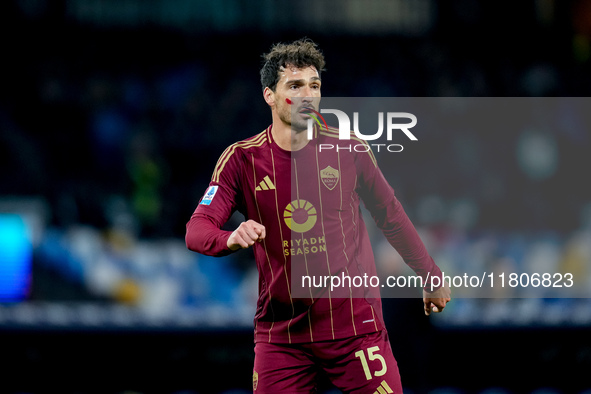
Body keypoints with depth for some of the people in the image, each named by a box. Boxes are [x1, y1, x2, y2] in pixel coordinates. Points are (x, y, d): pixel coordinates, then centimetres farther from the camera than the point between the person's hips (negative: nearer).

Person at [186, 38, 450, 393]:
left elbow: (390, 215, 14)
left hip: (355, 323, 0)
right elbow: (197, 230, -9)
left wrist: (431, 277, 20)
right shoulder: (242, 160, -2)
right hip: (280, 333, 0)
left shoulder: (347, 149, 1)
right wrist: (231, 239, -31)